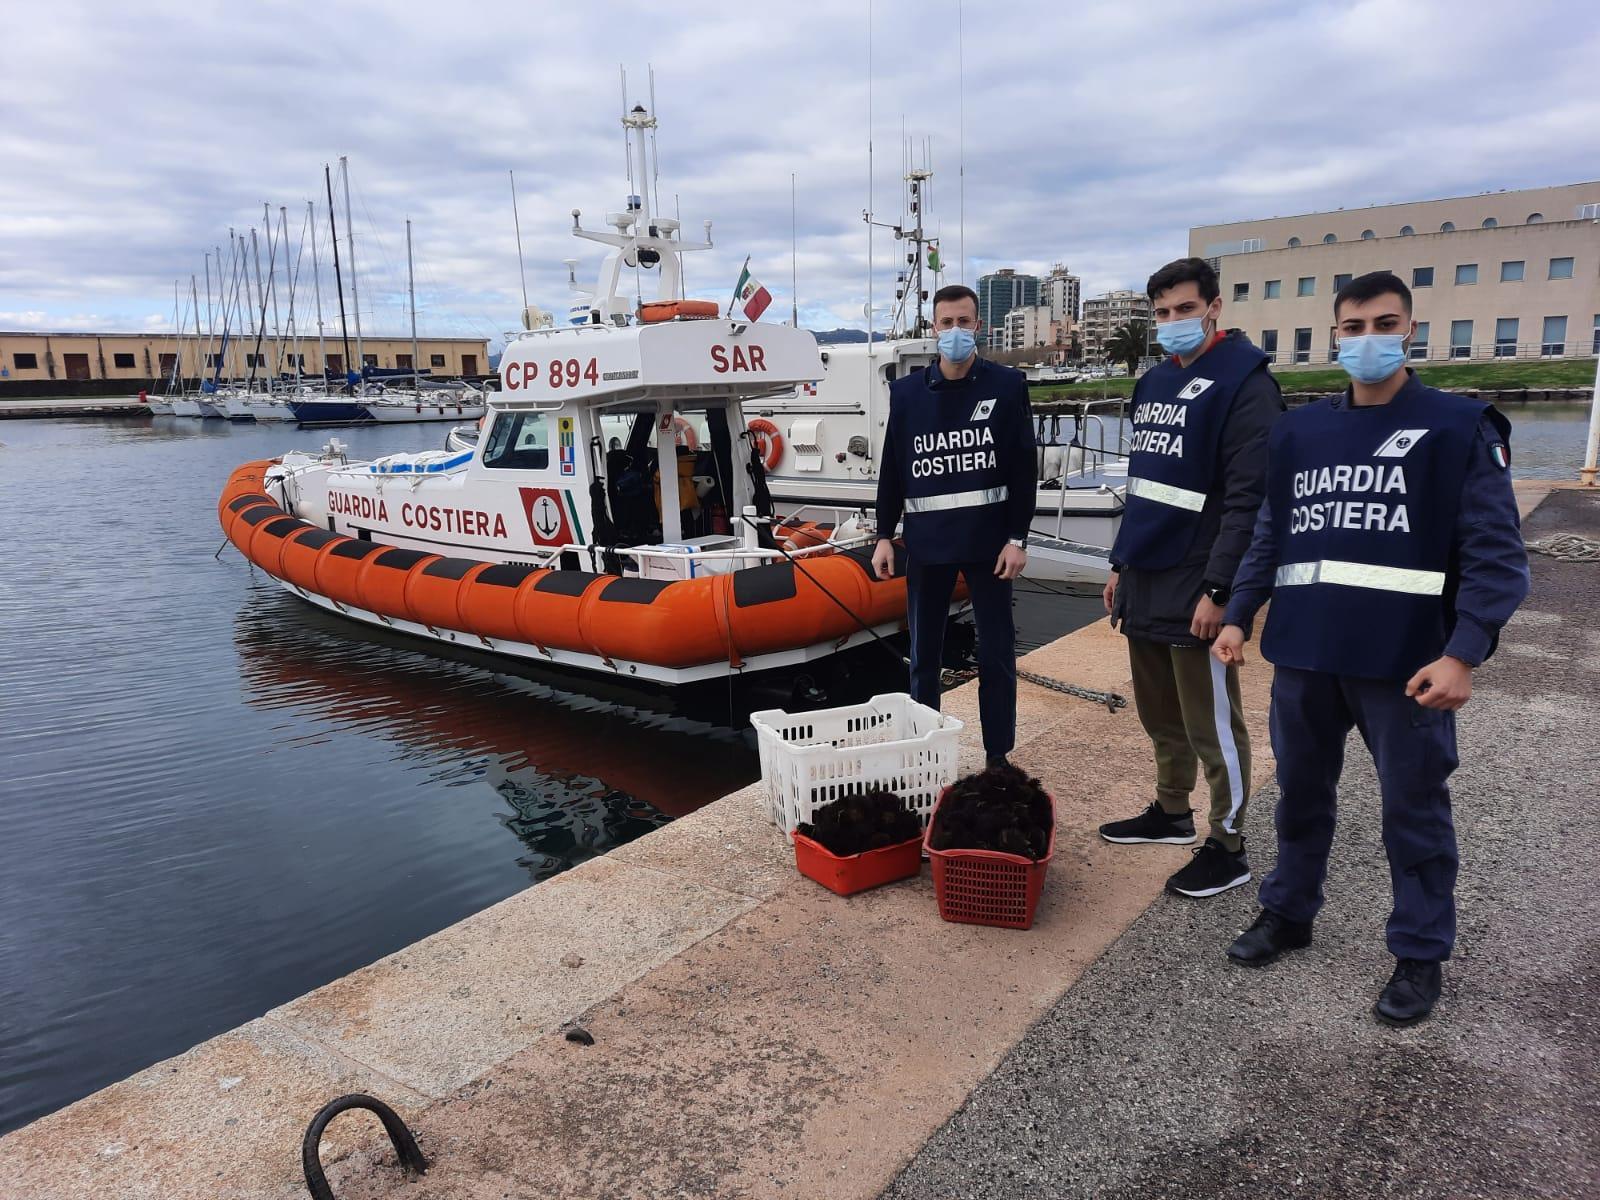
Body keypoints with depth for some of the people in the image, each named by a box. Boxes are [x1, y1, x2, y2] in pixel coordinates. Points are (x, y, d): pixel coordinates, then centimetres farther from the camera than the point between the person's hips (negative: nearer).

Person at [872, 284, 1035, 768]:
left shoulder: (1007, 386, -1)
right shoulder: (907, 391, 4)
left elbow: (1023, 468, -2)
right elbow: (892, 469, 8)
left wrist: (1017, 537, -7)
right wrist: (885, 536, 4)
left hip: (988, 540, -1)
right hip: (926, 542, 2)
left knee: (996, 654, 5)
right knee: (924, 656, 9)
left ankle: (998, 757, 18)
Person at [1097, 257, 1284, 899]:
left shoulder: (1243, 382, -11)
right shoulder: (1153, 383, 14)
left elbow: (1248, 498, -17)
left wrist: (1218, 590, -20)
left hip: (1195, 586, -8)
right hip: (1144, 580, 8)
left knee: (1211, 723, 2)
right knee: (1159, 712, 18)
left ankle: (1228, 846, 15)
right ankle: (1171, 811, 34)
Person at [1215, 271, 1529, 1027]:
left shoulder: (1460, 428, -4)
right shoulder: (1299, 431, 9)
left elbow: (1497, 555, -8)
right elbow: (1270, 537, 15)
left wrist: (1463, 654, -19)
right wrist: (1239, 617, 7)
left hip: (1407, 660, -4)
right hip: (1304, 653, 4)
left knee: (1413, 808, 8)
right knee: (1301, 791, 16)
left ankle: (1420, 955, 25)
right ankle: (1288, 912, 35)